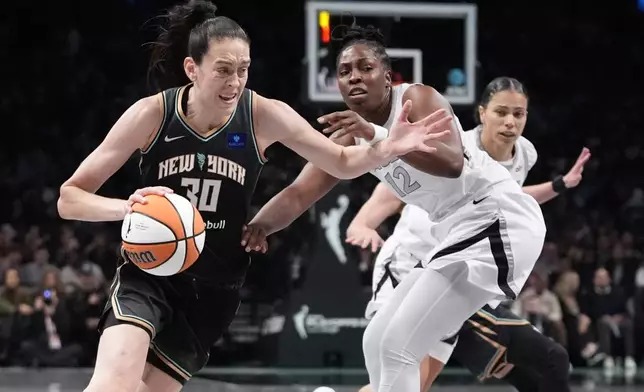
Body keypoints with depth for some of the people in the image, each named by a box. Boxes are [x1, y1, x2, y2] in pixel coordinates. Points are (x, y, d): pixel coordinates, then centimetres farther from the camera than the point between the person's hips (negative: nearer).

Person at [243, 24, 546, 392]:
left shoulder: (417, 99, -14)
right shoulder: (349, 138, 9)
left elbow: (452, 163, -32)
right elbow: (298, 194, -1)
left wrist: (377, 135, -41)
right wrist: (260, 224, -22)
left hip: (497, 218, -10)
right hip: (459, 230, 10)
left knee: (397, 345, -17)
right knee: (378, 342, 12)